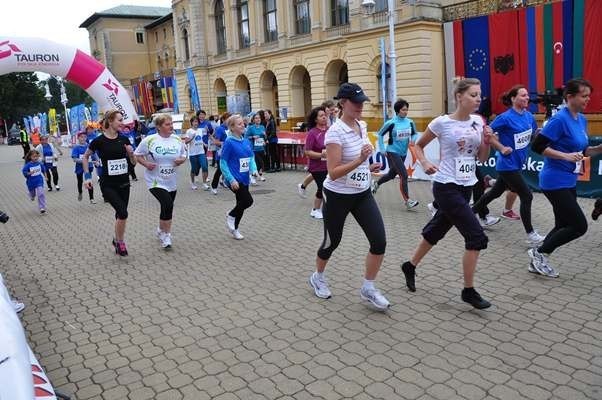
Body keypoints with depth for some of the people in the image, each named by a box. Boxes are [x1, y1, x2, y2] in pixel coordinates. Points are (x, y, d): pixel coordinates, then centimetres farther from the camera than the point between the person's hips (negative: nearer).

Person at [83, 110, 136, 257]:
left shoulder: (124, 139, 1)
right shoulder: (99, 141, -9)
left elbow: (134, 162, 8)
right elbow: (85, 157, 6)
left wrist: (131, 153, -13)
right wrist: (87, 176, -1)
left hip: (124, 183, 4)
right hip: (108, 184, -4)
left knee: (120, 214, 11)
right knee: (123, 213, -15)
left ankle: (116, 240, 32)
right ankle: (120, 241, 6)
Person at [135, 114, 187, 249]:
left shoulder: (177, 140, -1)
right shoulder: (149, 140, -12)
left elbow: (184, 155, 11)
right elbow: (137, 155, -1)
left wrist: (181, 160, -12)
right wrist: (146, 163, -19)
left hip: (171, 182, 5)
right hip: (155, 181, -5)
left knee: (168, 208, 14)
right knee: (168, 204, -20)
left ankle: (161, 231, 40)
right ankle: (165, 234, 0)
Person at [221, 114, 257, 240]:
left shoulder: (246, 141, 6)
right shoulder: (229, 142, -14)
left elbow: (251, 158, 13)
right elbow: (223, 164, -13)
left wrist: (254, 169, -8)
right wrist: (231, 180, -19)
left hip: (244, 179, 7)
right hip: (235, 180, -7)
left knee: (241, 203, 14)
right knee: (248, 200, -15)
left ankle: (234, 229, 32)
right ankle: (230, 216, 12)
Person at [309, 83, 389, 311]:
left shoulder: (362, 126, 4)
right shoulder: (335, 132, -20)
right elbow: (333, 172, -25)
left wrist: (369, 167, 8)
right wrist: (360, 160, -33)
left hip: (362, 194, 6)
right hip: (337, 196, -6)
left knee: (379, 241, -5)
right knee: (332, 242, 11)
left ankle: (368, 289, 13)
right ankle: (317, 277, 40)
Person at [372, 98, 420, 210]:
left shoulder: (410, 122, 0)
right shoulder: (391, 123, -13)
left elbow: (414, 134, 15)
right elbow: (380, 134, -2)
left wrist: (412, 140, -7)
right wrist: (382, 149, -6)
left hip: (403, 153, 6)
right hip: (392, 152, -6)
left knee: (391, 174, 21)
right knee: (404, 175, -15)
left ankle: (376, 184, 48)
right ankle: (407, 201, -9)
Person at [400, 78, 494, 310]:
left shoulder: (478, 122, 5)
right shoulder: (442, 122, -11)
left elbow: (482, 158, 10)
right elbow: (418, 145, 3)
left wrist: (487, 142, -8)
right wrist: (425, 164, -14)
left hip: (466, 187, 7)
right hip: (446, 187, -7)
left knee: (436, 231, 18)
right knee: (477, 237, -11)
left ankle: (410, 266, 40)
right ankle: (469, 291, 4)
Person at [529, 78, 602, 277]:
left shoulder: (582, 119, 10)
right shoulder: (560, 119, -16)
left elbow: (581, 151, 18)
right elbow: (537, 146, -20)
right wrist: (566, 156, -24)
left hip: (569, 182, 9)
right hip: (555, 182, -9)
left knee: (563, 225, 13)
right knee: (579, 226, -6)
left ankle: (538, 262, 24)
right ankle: (539, 253, 8)